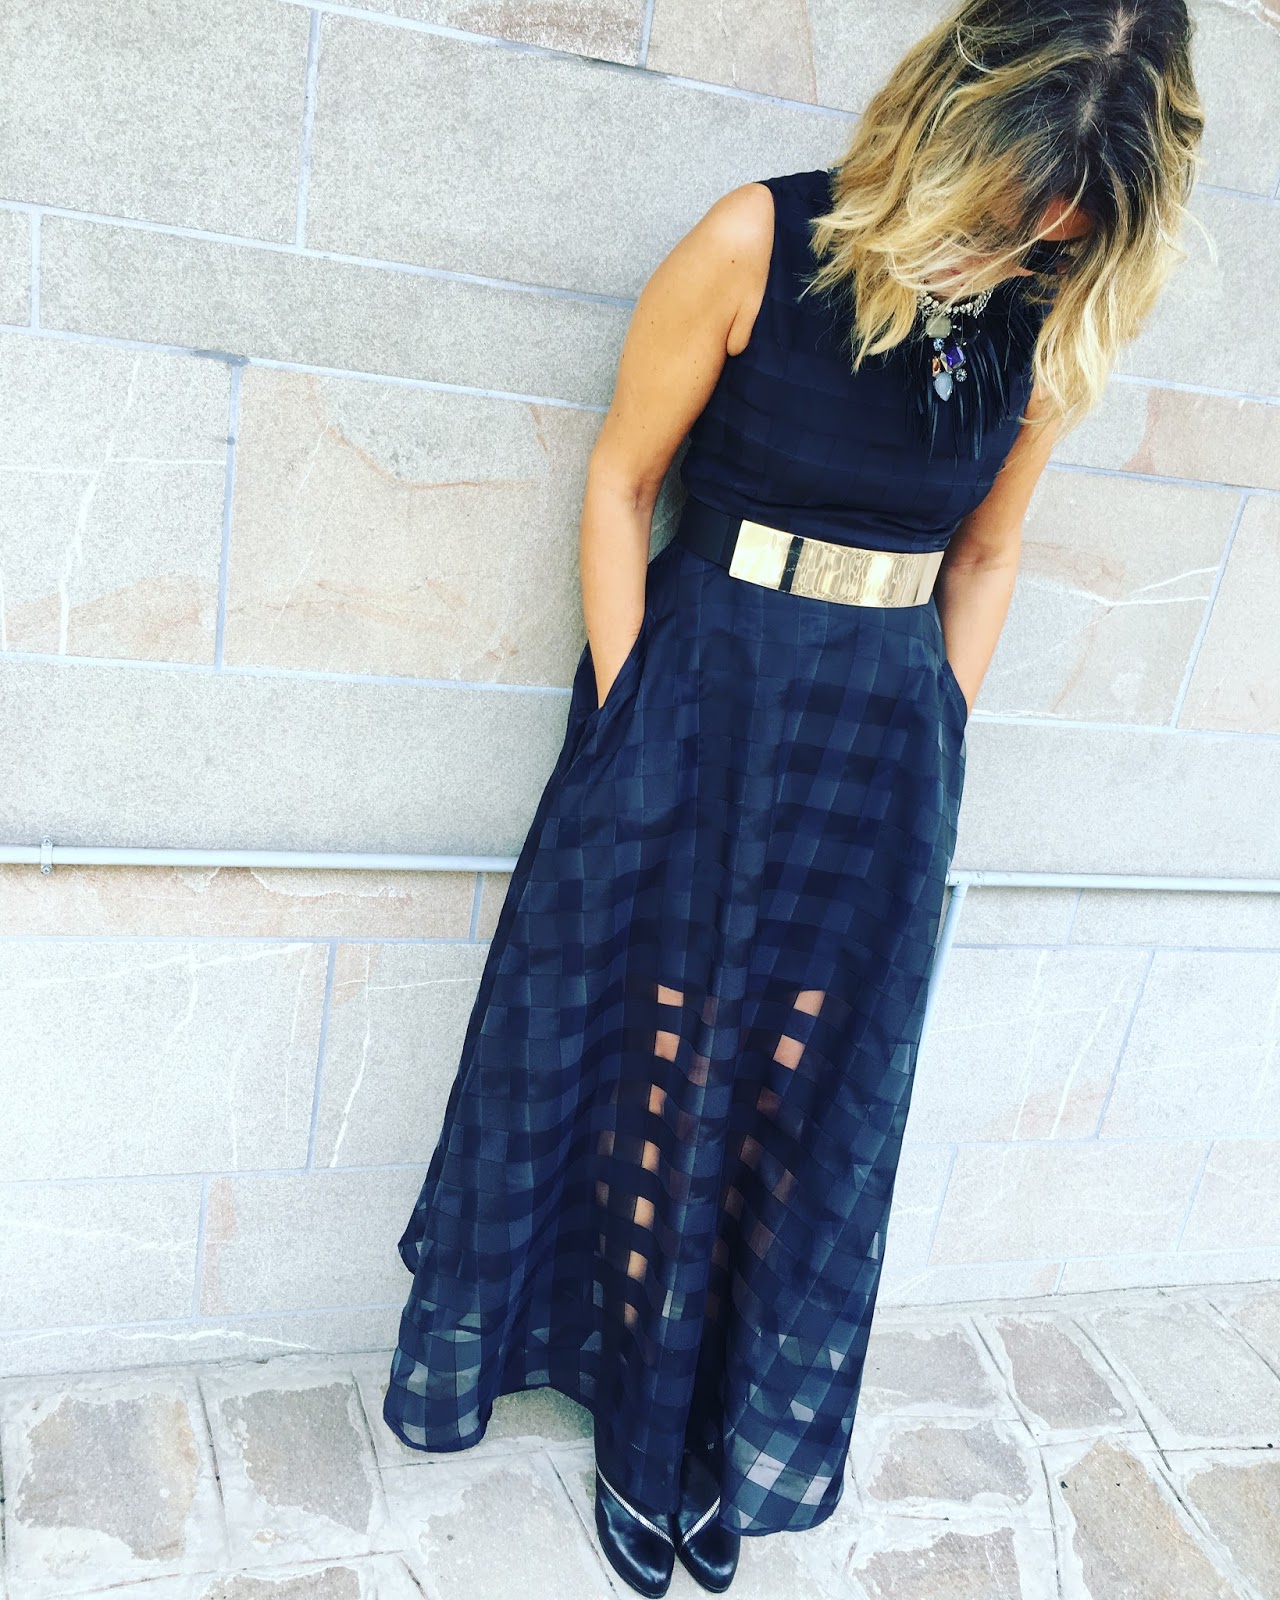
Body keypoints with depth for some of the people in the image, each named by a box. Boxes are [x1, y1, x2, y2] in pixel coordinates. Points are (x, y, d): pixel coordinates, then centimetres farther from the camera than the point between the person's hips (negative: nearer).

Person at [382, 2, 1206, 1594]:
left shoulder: (1048, 314, -1)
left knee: (805, 1097, 9)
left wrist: (931, 751, 7)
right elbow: (620, 481, -5)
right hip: (700, 702, -2)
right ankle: (639, 1433, 35)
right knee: (656, 1066, 8)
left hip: (883, 735, 3)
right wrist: (626, 721, -5)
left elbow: (983, 557, 9)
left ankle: (709, 1432, 35)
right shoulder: (761, 243, -12)